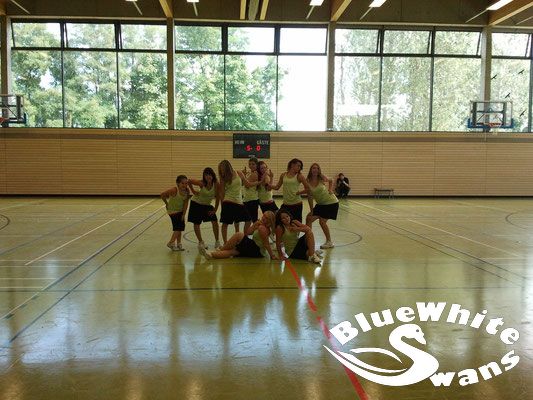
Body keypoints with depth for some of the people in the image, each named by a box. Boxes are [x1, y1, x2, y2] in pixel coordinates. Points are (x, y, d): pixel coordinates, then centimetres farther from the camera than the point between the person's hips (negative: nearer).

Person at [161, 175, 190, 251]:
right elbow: (162, 195, -22)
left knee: (181, 227, 10)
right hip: (173, 211, -6)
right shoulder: (174, 190, -30)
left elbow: (186, 203, -9)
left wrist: (183, 214, -9)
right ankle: (171, 243, 5)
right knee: (178, 228, -10)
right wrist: (167, 204, -9)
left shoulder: (187, 191, -13)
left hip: (180, 210, 6)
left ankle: (178, 244, 23)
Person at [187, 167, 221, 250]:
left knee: (215, 222, -10)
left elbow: (217, 198, -12)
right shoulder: (201, 183, -26)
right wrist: (193, 192, -12)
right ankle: (200, 242, 18)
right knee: (196, 223, 2)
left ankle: (217, 242, 1)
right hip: (196, 204, -2)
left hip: (207, 205, 2)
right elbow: (189, 181, -13)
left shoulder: (216, 185, -20)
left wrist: (215, 210, -11)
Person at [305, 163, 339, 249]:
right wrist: (311, 210, -4)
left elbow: (331, 181, 10)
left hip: (331, 203, -5)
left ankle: (329, 242, 6)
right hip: (320, 204, 5)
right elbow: (309, 197, -4)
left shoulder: (322, 178, -14)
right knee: (309, 218, 2)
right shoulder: (308, 181, -8)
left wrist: (330, 189, -6)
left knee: (322, 221, -9)